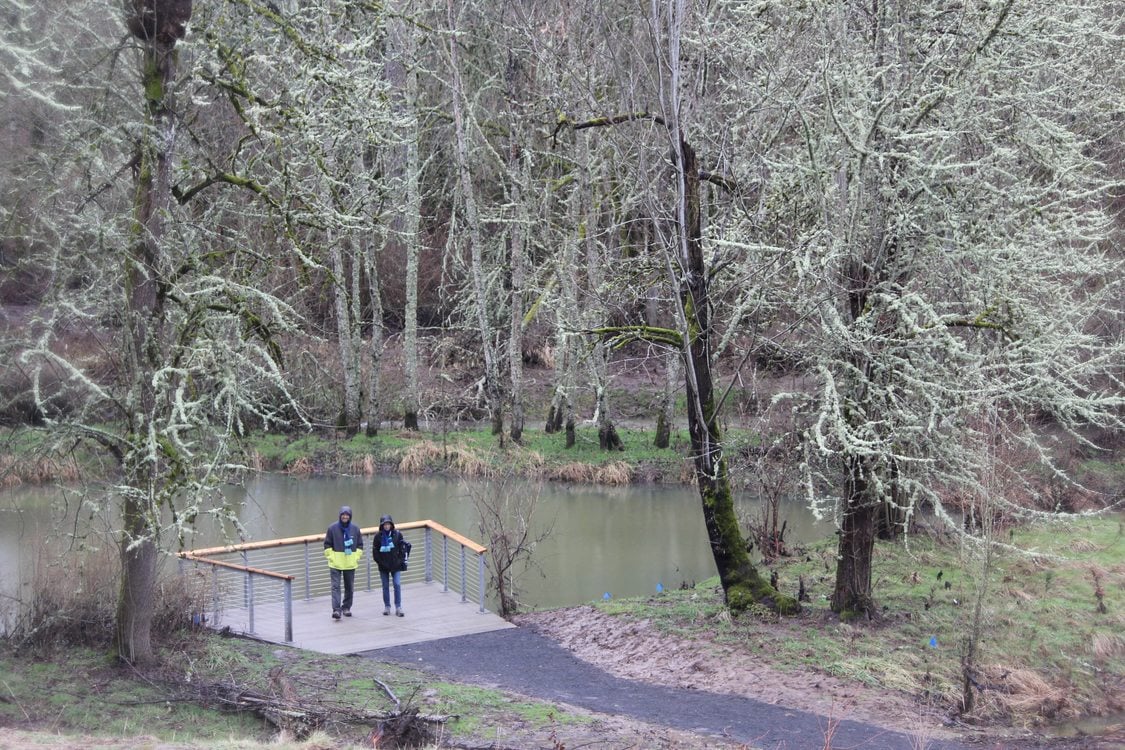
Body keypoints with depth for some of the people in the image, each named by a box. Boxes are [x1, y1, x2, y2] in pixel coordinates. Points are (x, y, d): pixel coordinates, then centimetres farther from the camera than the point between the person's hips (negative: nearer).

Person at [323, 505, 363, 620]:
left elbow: (360, 545, 10)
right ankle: (336, 609, -13)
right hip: (335, 564, -3)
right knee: (335, 586, -10)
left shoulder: (355, 528, 1)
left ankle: (346, 607, 25)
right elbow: (327, 545, 1)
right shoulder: (332, 528, -5)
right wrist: (330, 557, -6)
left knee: (349, 587, 11)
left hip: (350, 563, 3)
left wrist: (357, 557, 1)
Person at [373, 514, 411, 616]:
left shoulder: (397, 534, -3)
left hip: (395, 565, -1)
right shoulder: (378, 536, -4)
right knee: (385, 586, 9)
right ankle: (387, 607, 19)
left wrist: (401, 560, -3)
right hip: (383, 566, 1)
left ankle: (398, 607, -2)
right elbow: (375, 550, 1)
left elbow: (403, 547, 3)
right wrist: (380, 561, -6)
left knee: (397, 585, -7)